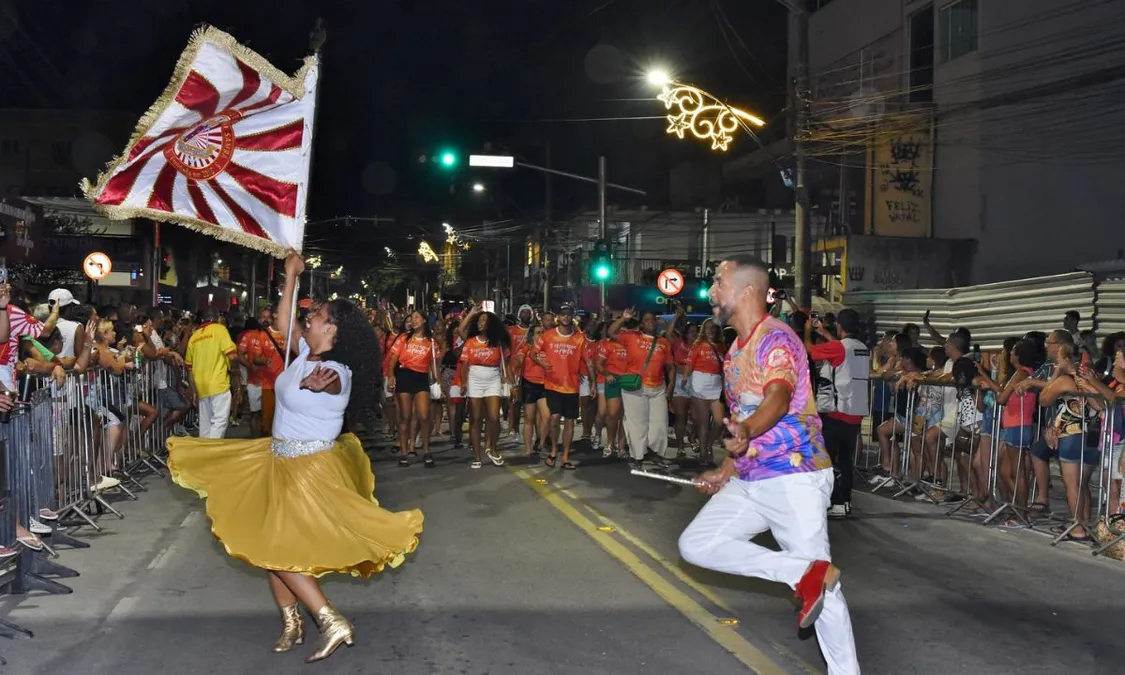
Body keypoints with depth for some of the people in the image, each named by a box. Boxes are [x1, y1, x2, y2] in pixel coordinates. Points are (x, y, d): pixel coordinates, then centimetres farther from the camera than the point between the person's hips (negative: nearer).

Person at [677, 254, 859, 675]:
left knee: (820, 579, -7)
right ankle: (802, 573, -9)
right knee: (696, 544, -5)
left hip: (794, 476, -9)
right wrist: (726, 472, 22)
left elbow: (779, 397, -32)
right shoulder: (736, 351, 15)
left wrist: (745, 432, -51)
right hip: (749, 481, 9)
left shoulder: (776, 338, -13)